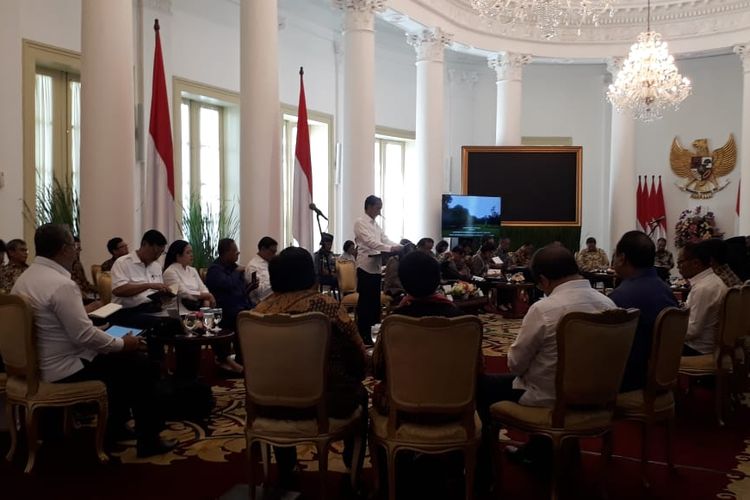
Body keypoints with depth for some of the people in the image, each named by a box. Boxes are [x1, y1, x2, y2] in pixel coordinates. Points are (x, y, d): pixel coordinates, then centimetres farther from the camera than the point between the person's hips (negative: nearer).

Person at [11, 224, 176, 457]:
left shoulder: (25, 278, 6)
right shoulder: (61, 284, -25)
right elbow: (84, 335, -26)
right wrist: (123, 344, -11)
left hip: (40, 363, 10)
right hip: (63, 369, -10)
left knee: (122, 358, 22)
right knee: (141, 365, -1)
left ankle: (115, 427, 31)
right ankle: (148, 440, 8)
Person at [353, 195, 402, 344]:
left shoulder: (375, 224, 18)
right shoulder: (360, 222, -9)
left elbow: (385, 239, 13)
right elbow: (370, 242, -21)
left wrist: (399, 247, -5)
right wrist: (390, 249, -30)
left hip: (376, 267, 8)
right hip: (366, 267, -8)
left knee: (374, 301, 9)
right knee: (365, 302, -3)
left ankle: (368, 334, 16)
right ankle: (362, 336, 4)